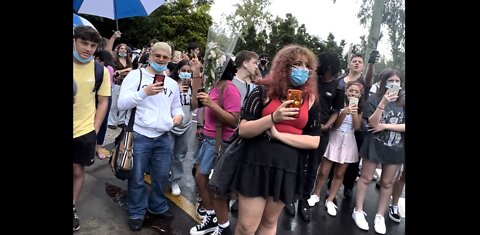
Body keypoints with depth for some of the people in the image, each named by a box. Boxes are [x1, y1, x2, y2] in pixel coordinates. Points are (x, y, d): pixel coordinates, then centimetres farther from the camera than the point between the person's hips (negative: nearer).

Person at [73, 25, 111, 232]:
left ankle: (73, 209, 30)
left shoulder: (100, 71, -3)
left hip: (84, 132, 0)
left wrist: (94, 130, -2)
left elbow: (103, 102, 2)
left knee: (78, 171, 12)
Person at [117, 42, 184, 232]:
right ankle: (137, 213, 28)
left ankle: (157, 207, 37)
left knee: (162, 176, 15)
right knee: (137, 178, 8)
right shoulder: (136, 75, -3)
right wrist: (145, 92, -23)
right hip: (138, 136, -4)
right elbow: (121, 103, -11)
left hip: (163, 138, 5)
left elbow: (176, 106, 20)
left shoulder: (172, 84, 13)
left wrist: (179, 114, -3)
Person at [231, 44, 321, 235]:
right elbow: (243, 130, -8)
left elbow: (315, 141, 0)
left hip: (287, 168, 3)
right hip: (256, 164, -2)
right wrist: (273, 117, -22)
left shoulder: (311, 100, 4)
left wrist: (279, 134, -11)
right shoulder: (263, 91, -3)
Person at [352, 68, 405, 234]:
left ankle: (380, 216, 23)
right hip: (374, 145, -3)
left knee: (387, 182, 11)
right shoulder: (374, 99, -6)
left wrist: (385, 126, -14)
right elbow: (373, 123, -16)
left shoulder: (403, 102, 2)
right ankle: (358, 211, 18)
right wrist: (383, 103, -26)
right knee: (366, 178, 6)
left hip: (396, 147, 3)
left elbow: (403, 126, -6)